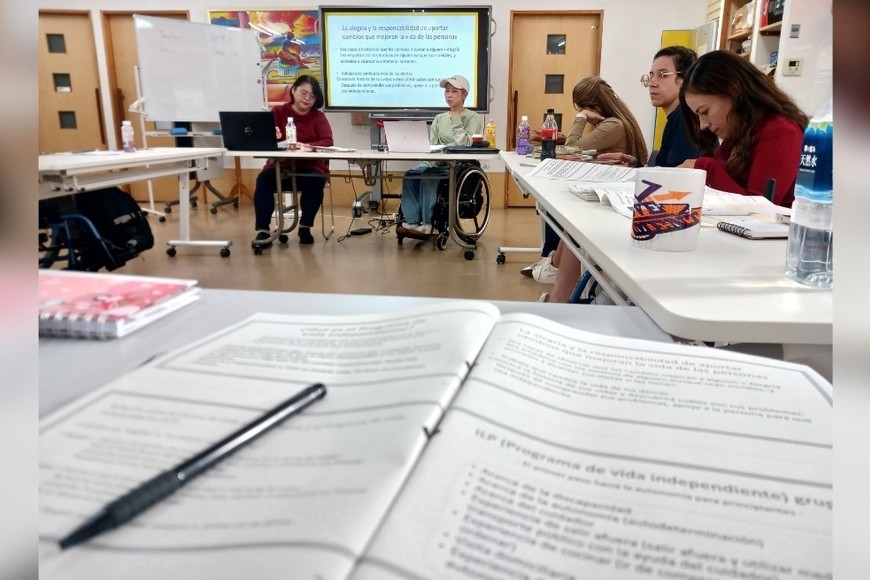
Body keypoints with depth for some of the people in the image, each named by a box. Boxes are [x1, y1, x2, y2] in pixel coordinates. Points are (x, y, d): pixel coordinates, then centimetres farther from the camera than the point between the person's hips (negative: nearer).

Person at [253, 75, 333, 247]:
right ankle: (262, 230, -24)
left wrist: (307, 146, -30)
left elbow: (328, 142, -10)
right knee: (264, 179, -29)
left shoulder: (319, 117, 5)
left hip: (310, 168, 0)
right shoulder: (278, 112, 5)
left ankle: (305, 227, -13)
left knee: (316, 181, -32)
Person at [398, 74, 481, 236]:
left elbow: (465, 145, -12)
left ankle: (427, 224, -19)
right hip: (437, 162, 5)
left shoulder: (472, 118, 1)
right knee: (410, 174, -22)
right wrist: (431, 161, -13)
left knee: (428, 177, -30)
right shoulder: (439, 118, 16)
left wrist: (455, 120, -12)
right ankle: (412, 222, -21)